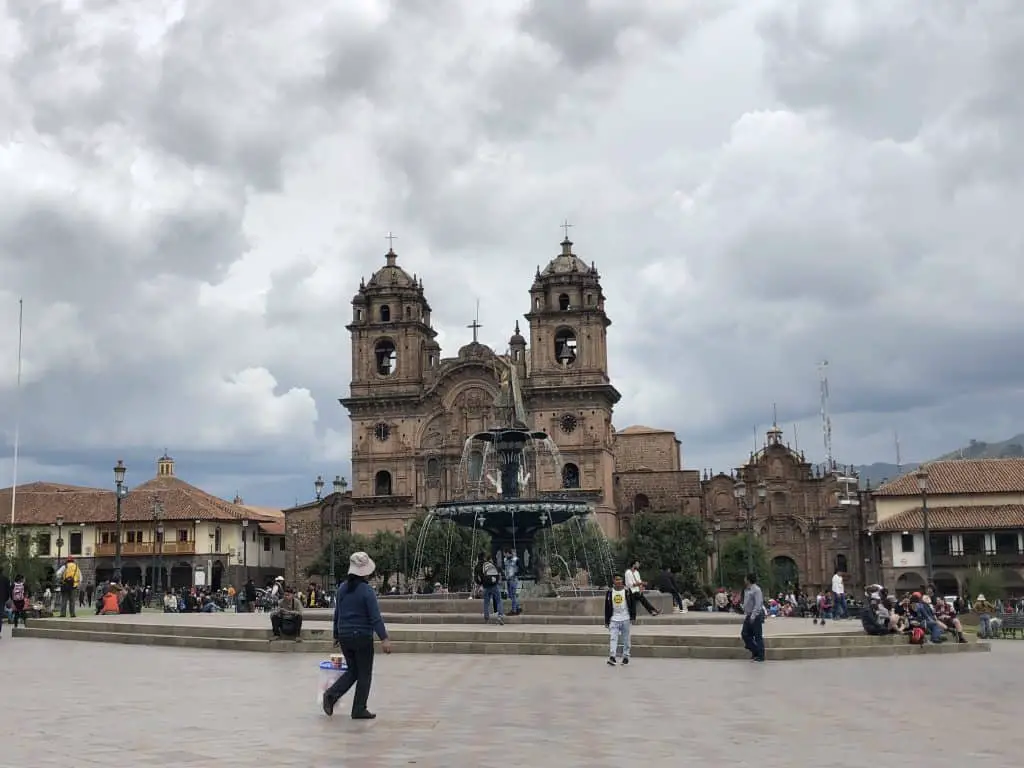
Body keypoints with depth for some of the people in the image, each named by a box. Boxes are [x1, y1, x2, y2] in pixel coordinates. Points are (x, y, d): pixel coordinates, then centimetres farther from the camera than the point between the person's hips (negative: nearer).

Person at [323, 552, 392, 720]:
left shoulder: (342, 588, 6)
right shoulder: (366, 591, -14)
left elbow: (337, 613, 15)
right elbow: (375, 617, -19)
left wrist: (336, 634, 26)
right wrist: (384, 638, -20)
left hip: (344, 636, 6)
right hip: (362, 637, -6)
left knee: (352, 671, 18)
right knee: (364, 674, 6)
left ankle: (331, 694, -2)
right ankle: (359, 710, 8)